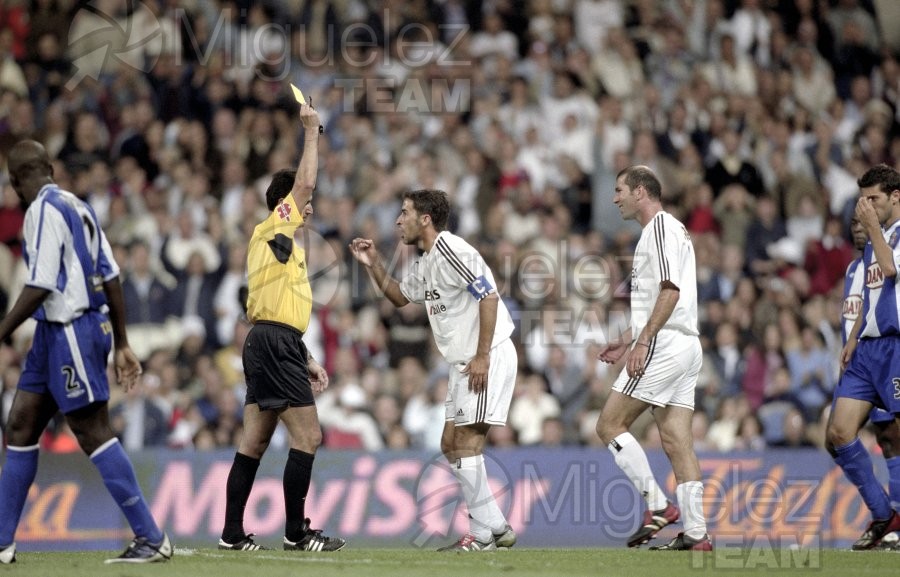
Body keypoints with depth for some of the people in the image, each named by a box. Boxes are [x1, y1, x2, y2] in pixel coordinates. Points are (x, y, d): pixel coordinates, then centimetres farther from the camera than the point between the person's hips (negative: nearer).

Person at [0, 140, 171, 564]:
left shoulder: (44, 210, -13)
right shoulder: (77, 206, 14)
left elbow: (40, 286, -19)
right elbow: (110, 277, 14)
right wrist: (121, 345, 18)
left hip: (70, 332, -10)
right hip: (56, 332, 10)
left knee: (93, 434, -7)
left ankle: (152, 538, -6)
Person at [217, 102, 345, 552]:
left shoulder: (284, 244, 24)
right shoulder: (272, 229, -3)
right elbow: (305, 182, -17)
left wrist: (308, 362, 22)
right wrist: (311, 131, -8)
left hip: (271, 344, 10)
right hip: (275, 343, -10)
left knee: (254, 442, 7)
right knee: (308, 435, -9)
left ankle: (232, 533, 7)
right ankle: (296, 532, -8)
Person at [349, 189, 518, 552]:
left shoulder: (451, 251, -15)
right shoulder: (425, 264, 16)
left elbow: (489, 297, -21)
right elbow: (399, 296, 33)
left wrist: (482, 357, -23)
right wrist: (374, 265, 17)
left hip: (489, 358, -10)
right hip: (465, 363, 10)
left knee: (466, 443, -12)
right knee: (450, 446, 9)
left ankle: (483, 535, -10)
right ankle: (497, 529, 11)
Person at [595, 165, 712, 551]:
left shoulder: (661, 227, -8)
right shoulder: (662, 230, 24)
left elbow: (670, 290, -19)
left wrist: (642, 341, -22)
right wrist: (626, 340, 29)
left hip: (664, 346, -10)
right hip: (686, 347, 10)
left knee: (609, 424, -6)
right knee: (676, 442, 4)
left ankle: (657, 505, -10)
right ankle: (695, 534, -1)